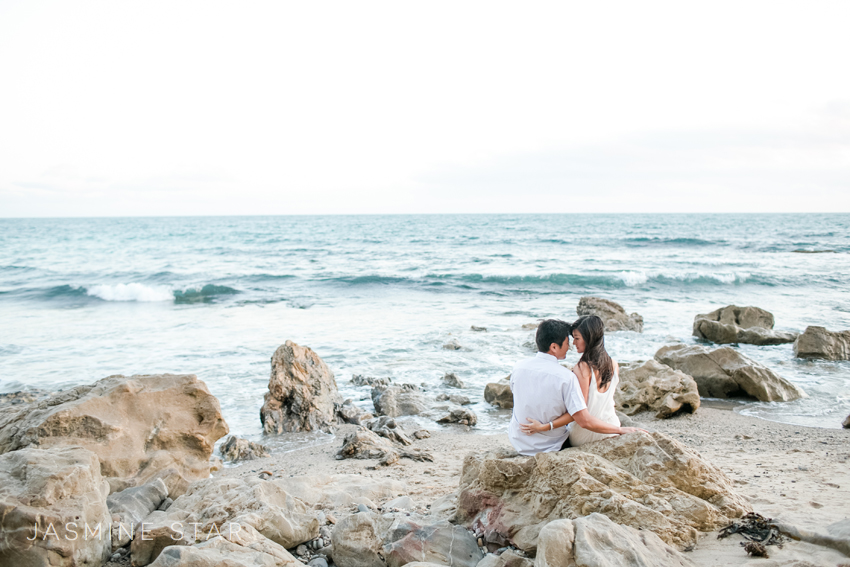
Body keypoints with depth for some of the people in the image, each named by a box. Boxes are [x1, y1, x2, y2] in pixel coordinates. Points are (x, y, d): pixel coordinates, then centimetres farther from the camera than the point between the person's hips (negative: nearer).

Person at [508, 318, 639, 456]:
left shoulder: (518, 367, -11)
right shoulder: (566, 377, -26)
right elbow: (585, 421, -27)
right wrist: (621, 430, -16)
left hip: (518, 444, 4)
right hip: (550, 448, -4)